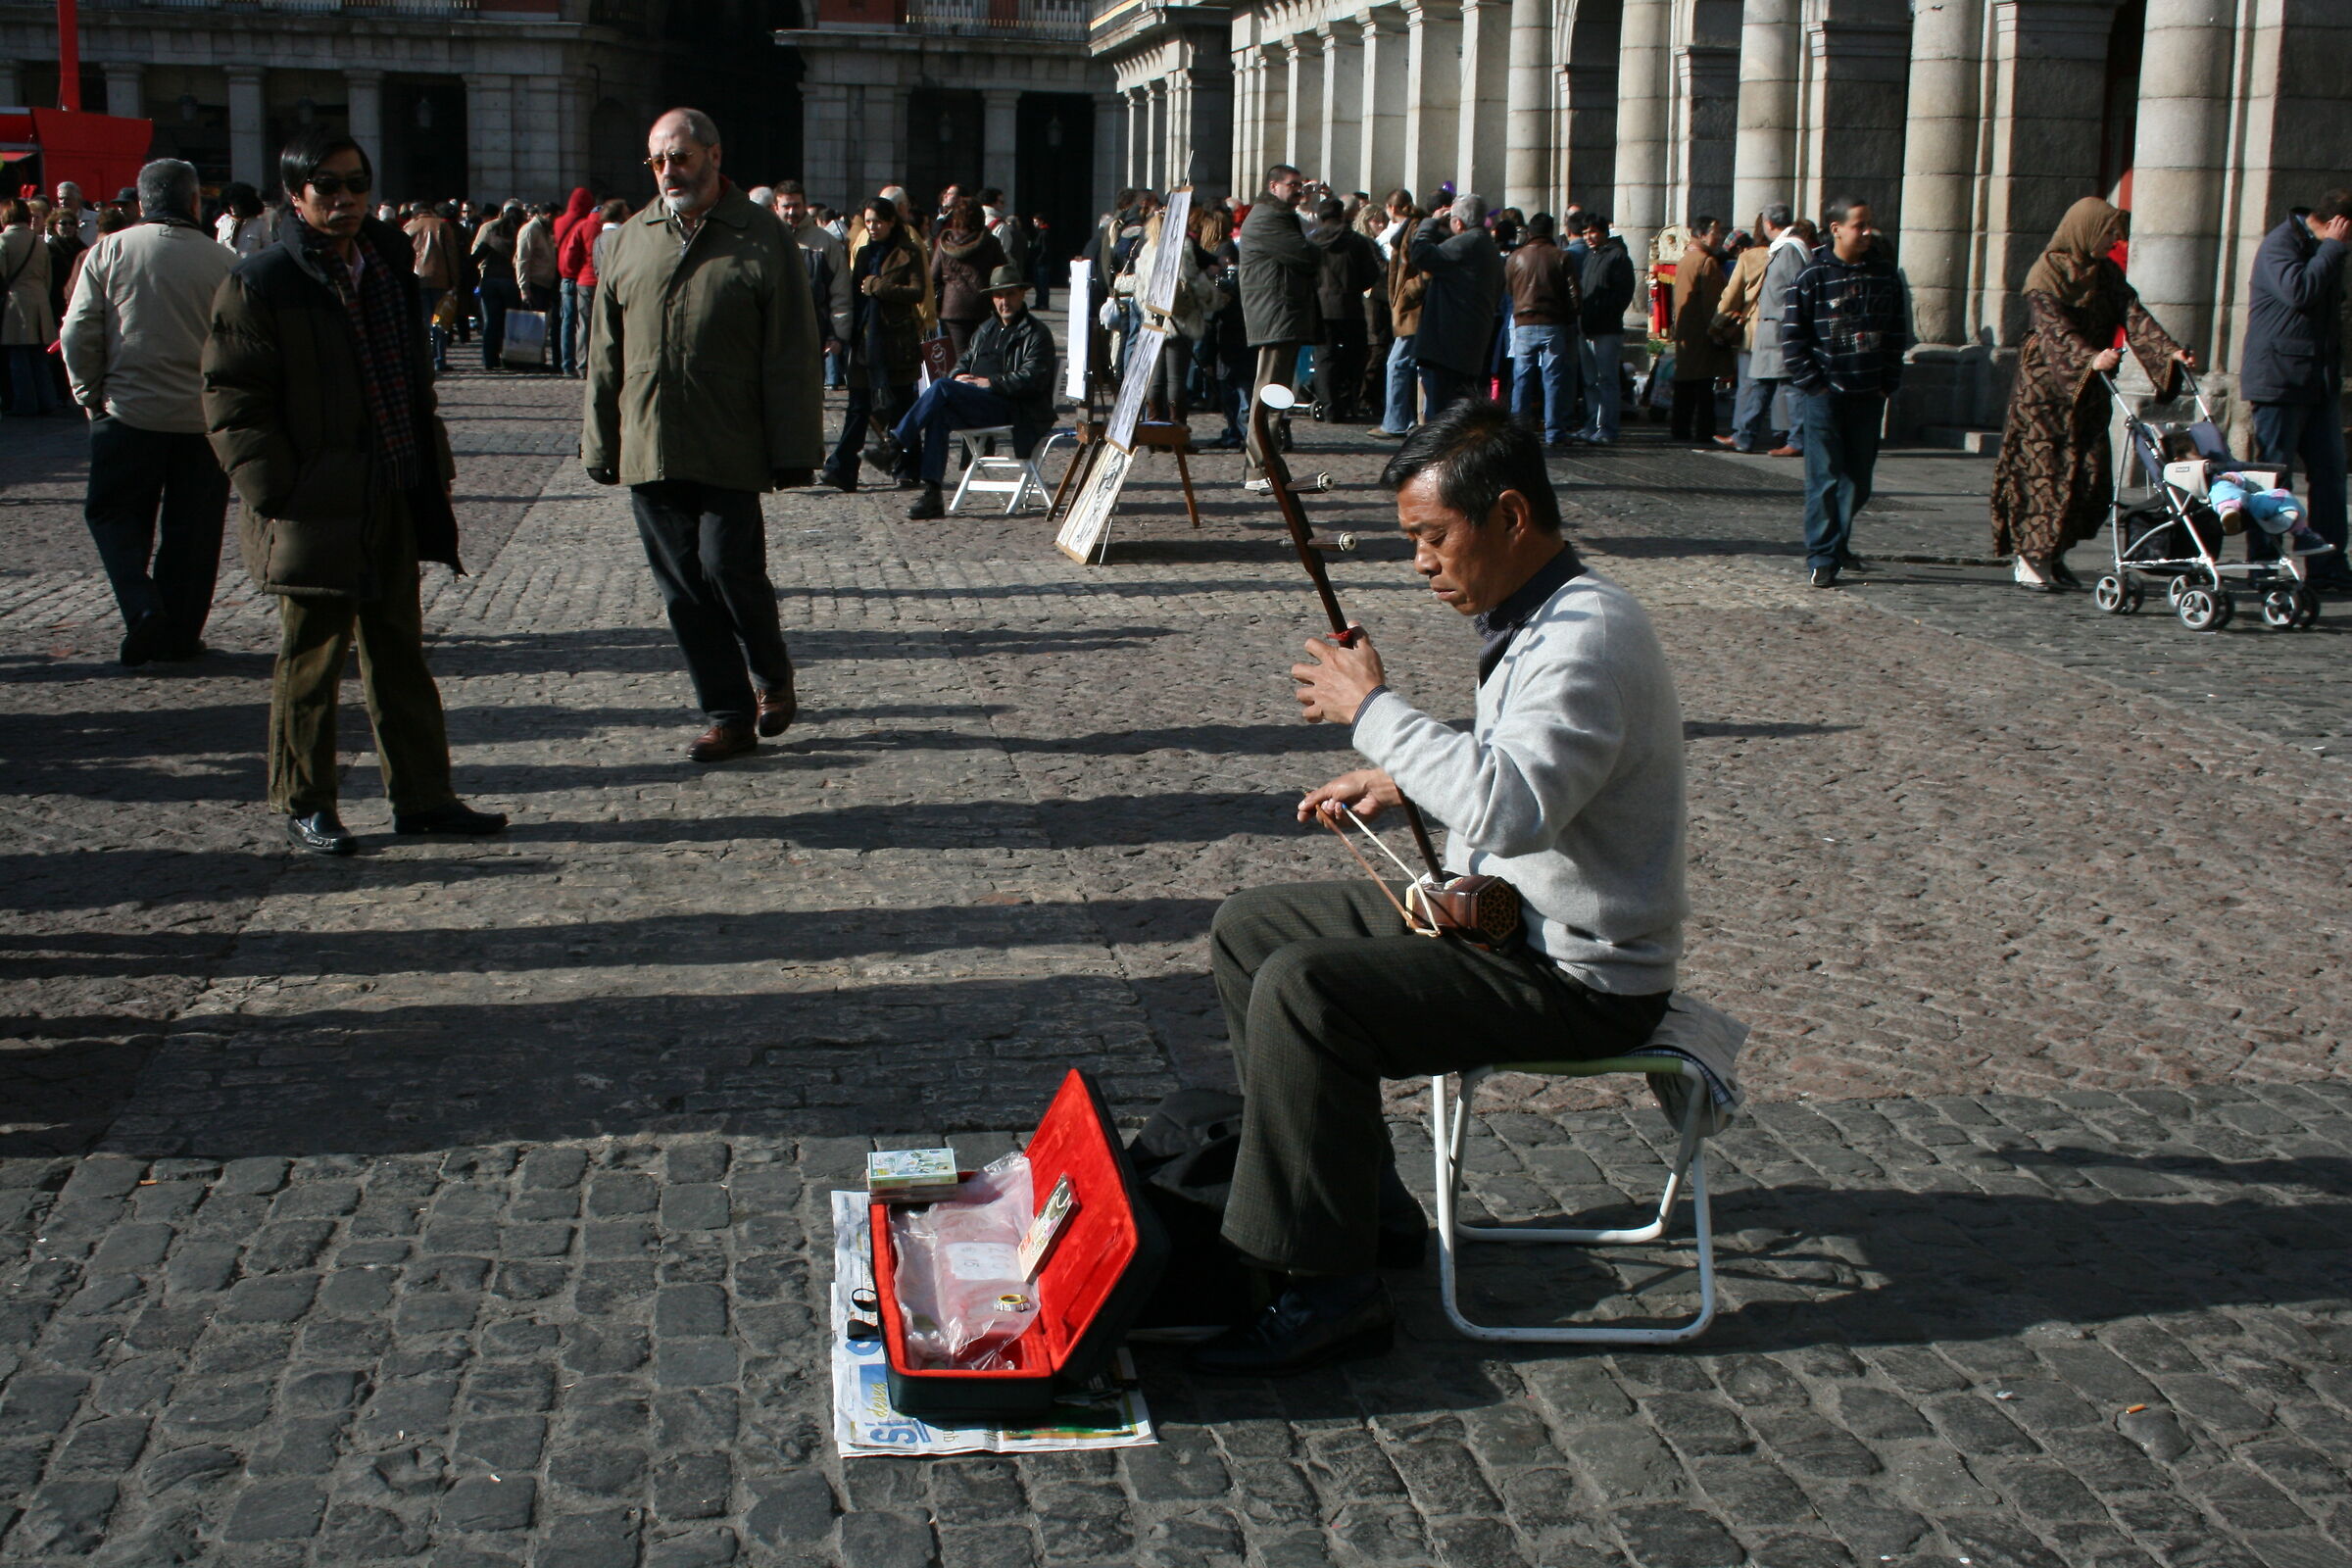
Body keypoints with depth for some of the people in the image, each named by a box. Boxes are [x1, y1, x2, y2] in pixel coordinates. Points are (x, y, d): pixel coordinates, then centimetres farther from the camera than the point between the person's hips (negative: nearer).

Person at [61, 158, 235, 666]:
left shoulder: (109, 250, -3)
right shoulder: (221, 261, -4)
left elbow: (79, 333, -4)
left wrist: (90, 394, 9)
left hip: (128, 411, 0)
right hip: (202, 415, 1)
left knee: (113, 511, 13)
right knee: (190, 526, 10)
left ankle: (141, 606, -7)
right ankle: (180, 633, 13)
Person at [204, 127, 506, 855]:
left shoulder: (389, 268, 11)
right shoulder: (260, 284, -10)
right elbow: (232, 401, -11)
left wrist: (430, 468, 12)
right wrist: (276, 494, -16)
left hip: (394, 504, 6)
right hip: (315, 513, -6)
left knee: (400, 655, 13)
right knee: (310, 661, 4)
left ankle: (423, 795, 22)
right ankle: (305, 805, 17)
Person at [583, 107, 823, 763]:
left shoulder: (761, 240, 0)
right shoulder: (632, 240, 13)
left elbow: (790, 356, -3)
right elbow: (606, 355, 15)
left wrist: (792, 451, -8)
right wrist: (601, 444, 11)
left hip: (730, 450, -4)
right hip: (648, 451, 4)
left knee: (729, 565, -8)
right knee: (682, 586, 3)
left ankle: (772, 675, 19)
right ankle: (729, 715, 12)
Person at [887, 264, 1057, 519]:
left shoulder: (1036, 333, 3)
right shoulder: (986, 330, 27)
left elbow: (1032, 379, -10)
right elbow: (965, 360, 30)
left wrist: (990, 382, -15)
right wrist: (959, 376, 4)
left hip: (1012, 409, -7)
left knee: (941, 389, -27)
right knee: (938, 415, -26)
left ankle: (896, 443, -23)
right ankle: (932, 495, -29)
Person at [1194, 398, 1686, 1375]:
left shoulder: (1589, 636, -24)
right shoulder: (1524, 614, 8)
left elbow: (1508, 809, -37)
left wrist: (1373, 708, -25)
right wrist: (1400, 783, 7)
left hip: (1580, 976, -11)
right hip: (1503, 914, 11)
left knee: (1304, 991, -26)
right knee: (1248, 929, 11)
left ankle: (1330, 1291, -16)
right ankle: (1359, 1190, 16)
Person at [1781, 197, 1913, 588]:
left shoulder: (1885, 274, 8)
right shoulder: (1814, 275, -3)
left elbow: (1898, 333, 13)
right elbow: (1793, 336, -3)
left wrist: (1888, 383, 5)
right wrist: (1812, 383, -8)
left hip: (1868, 394, 4)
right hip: (1824, 394, -4)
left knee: (1858, 479, 8)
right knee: (1824, 478, -4)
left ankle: (1838, 542, 26)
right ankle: (1822, 556, 0)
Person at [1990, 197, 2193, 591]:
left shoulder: (2106, 274, 12)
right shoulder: (2046, 274, -9)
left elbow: (2134, 316, -1)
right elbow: (2054, 329, -24)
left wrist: (2169, 351, -17)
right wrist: (2090, 359, -40)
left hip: (2089, 390, 6)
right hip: (2045, 385, -6)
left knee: (2090, 475, 1)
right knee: (2045, 469, -6)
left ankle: (2054, 555, 12)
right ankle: (2030, 559, 2)